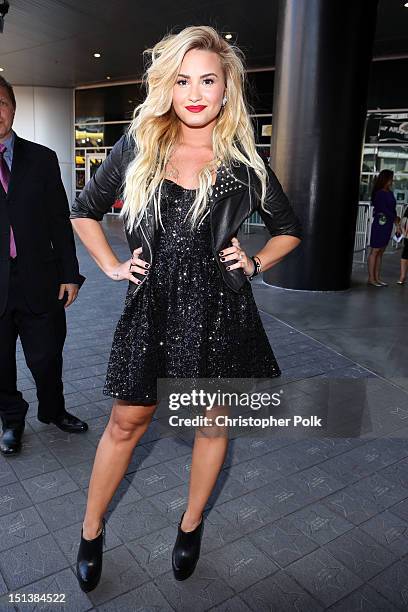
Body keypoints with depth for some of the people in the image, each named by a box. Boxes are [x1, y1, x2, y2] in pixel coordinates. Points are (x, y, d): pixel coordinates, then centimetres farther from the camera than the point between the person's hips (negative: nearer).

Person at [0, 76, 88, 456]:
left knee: (47, 357, 12)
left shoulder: (42, 159, 4)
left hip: (39, 281, 1)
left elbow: (60, 220, 4)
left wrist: (70, 273, 1)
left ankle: (53, 411, 39)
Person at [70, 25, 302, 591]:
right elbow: (85, 210, 12)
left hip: (220, 312, 1)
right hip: (153, 308, 0)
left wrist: (254, 263, -2)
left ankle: (191, 525, 38)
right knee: (127, 421, 10)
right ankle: (91, 530, 33)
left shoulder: (244, 162, 0)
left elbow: (290, 229, 13)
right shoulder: (138, 146, 1)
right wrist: (112, 266, 2)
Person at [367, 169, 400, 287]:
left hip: (388, 225, 8)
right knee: (375, 251, -4)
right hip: (380, 223, -8)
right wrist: (395, 218, -5)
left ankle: (377, 278, 12)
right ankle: (371, 278, 0)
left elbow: (392, 208, 10)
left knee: (381, 251, 9)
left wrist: (395, 218, -6)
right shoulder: (379, 193, -10)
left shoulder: (390, 193, 14)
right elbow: (383, 209, -15)